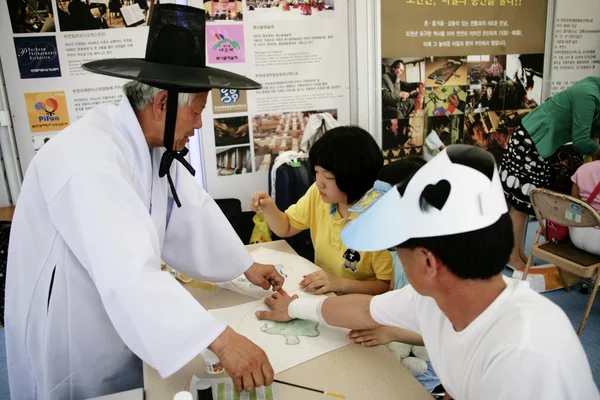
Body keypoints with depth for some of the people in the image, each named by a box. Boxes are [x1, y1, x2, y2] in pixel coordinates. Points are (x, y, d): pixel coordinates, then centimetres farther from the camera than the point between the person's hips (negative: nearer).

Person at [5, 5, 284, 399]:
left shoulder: (154, 144, -5)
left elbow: (194, 210, 3)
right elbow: (128, 273, -42)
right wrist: (222, 340, -44)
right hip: (67, 329, -7)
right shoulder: (89, 159, -33)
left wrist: (247, 266, 8)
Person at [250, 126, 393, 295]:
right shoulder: (318, 194, -6)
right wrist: (269, 208, -10)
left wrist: (340, 283, -27)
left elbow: (387, 286, -16)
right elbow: (285, 228, 9)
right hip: (322, 297, 6)